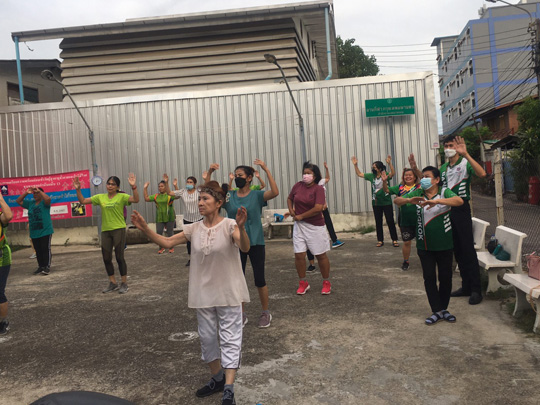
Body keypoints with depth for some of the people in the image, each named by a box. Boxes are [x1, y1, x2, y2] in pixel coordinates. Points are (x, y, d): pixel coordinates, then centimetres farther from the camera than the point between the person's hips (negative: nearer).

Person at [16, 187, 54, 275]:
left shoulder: (44, 202, -5)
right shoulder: (30, 203, 14)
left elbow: (48, 199, -28)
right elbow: (18, 201, 17)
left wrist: (39, 190, -19)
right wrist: (26, 193, 5)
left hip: (45, 231, -6)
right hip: (34, 233, 6)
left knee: (46, 249, -5)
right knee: (38, 251, 12)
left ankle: (47, 267, -2)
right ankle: (41, 266, 21)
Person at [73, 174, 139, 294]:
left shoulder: (122, 196, -5)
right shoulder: (100, 197, 8)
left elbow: (136, 200, -22)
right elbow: (83, 201, 11)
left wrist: (133, 187, -34)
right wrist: (78, 189, -1)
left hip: (119, 230, -5)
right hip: (105, 231, 5)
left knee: (119, 257, -2)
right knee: (106, 258, 8)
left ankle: (124, 284, 10)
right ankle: (113, 283, 24)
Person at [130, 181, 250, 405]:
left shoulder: (229, 225, -14)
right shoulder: (194, 228, 0)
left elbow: (245, 248, -30)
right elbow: (167, 242, -4)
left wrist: (241, 228, -50)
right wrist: (145, 228, -17)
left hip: (228, 293, -5)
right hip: (203, 294, 6)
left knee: (229, 339, 0)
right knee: (207, 337, 16)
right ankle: (217, 379, 36)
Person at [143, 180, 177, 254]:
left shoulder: (170, 195, -3)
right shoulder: (156, 196, 10)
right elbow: (146, 199, 10)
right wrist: (145, 188, 7)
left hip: (169, 217, -3)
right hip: (159, 218, 3)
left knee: (170, 233, 6)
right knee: (159, 233, -1)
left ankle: (171, 247, 20)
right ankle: (161, 248, 15)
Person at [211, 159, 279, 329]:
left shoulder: (257, 195, -7)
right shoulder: (229, 196, 2)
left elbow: (275, 192, -24)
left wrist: (266, 169, -27)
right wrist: (209, 173, -14)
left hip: (256, 243, -3)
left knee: (259, 279, 6)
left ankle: (266, 313, 25)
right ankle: (242, 314, 27)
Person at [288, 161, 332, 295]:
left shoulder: (318, 189, -12)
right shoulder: (298, 186, 2)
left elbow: (318, 208, -23)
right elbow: (289, 198, 19)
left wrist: (300, 216, -15)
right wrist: (291, 210, 0)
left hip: (315, 226, -4)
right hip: (299, 225, 4)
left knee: (321, 255, 7)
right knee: (299, 255, 3)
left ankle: (326, 283, 24)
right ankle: (303, 283, 20)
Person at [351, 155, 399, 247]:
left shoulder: (385, 175, -8)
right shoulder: (371, 176, 5)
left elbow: (393, 173, -27)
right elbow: (359, 174, 11)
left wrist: (389, 163, -40)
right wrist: (355, 165, 1)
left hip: (386, 202, -4)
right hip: (376, 203, 4)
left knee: (390, 221, 0)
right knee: (378, 222, 9)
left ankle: (394, 240, 8)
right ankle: (380, 241, 18)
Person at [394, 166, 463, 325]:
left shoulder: (444, 192, -7)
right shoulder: (417, 193, 2)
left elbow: (459, 201, -26)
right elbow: (397, 200, -5)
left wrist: (437, 201, -41)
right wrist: (409, 200, -27)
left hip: (444, 244, -2)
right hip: (424, 245, 2)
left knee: (445, 277, 9)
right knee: (429, 278, 4)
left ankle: (444, 308, 27)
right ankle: (437, 311, 14)